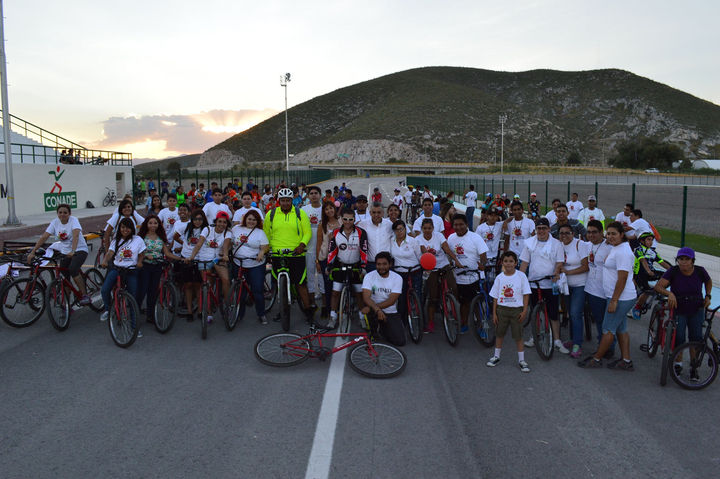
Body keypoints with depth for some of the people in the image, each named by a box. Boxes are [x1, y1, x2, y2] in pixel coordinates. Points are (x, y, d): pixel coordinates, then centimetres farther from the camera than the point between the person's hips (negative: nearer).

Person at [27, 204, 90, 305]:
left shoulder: (73, 220, -15)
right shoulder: (55, 222, -2)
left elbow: (76, 235, -30)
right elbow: (44, 237, -7)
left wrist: (73, 251, -44)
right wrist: (32, 252, -15)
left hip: (80, 250, -5)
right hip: (65, 252, 5)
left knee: (73, 269, -28)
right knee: (65, 276, 1)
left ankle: (84, 295, -18)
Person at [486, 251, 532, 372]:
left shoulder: (521, 276, -5)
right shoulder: (499, 277, 0)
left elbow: (526, 294, -3)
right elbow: (495, 297, 4)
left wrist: (524, 311, -8)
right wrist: (494, 313, 1)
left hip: (516, 310, -2)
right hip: (501, 309, 2)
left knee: (518, 336, 3)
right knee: (499, 334, 13)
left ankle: (521, 360, 15)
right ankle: (496, 356, 29)